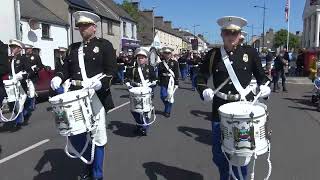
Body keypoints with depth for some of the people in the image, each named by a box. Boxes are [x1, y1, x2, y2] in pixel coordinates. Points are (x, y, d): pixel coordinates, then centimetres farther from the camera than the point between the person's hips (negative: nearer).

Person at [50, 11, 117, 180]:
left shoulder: (105, 45, 1)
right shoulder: (73, 48, 18)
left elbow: (112, 70, -7)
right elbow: (65, 68, 16)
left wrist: (101, 82, -25)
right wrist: (58, 77, -6)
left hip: (97, 98, -5)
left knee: (97, 137, 3)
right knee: (74, 135, 10)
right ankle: (89, 163, 36)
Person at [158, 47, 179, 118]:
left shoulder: (174, 63, 0)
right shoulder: (161, 63, 8)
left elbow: (176, 74, -2)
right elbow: (159, 73, 9)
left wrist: (176, 83, -6)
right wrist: (159, 81, 6)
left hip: (171, 81, -2)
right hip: (163, 82, 2)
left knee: (170, 96, 1)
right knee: (163, 96, -4)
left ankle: (168, 111, 17)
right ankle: (167, 108, 25)